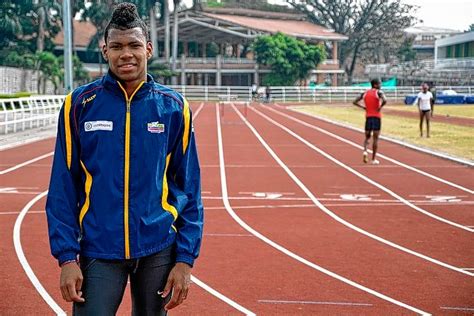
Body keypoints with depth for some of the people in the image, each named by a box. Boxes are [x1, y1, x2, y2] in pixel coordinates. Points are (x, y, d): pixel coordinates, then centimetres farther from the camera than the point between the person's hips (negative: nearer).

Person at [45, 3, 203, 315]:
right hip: (98, 250, -1)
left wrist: (186, 258, -3)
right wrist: (66, 256, -7)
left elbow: (189, 189, 2)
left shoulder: (173, 107, 0)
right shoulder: (80, 104, -2)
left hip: (158, 249, 1)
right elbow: (63, 188, -1)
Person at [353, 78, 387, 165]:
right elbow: (384, 101, -26)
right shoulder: (379, 92, -7)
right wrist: (380, 107, -10)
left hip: (368, 117, 4)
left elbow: (355, 102, 8)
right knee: (375, 138, 3)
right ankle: (374, 159, 2)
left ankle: (365, 150, -12)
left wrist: (363, 107, 10)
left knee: (367, 137, 16)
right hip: (377, 117, -4)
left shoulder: (365, 93, 8)